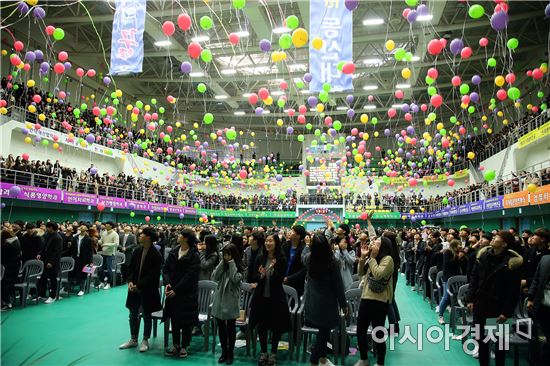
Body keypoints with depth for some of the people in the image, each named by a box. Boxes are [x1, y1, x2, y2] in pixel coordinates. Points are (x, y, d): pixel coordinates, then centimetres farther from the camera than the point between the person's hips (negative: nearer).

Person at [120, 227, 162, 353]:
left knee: (146, 315, 9)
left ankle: (145, 340, 25)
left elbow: (152, 275, -16)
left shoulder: (156, 255, -15)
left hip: (148, 290, -5)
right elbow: (130, 268, 8)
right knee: (133, 314, 14)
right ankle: (133, 339, 30)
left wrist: (138, 285, -19)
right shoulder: (137, 251, 3)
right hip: (134, 289, 5)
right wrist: (130, 281, -8)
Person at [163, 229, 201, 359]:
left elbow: (190, 276, -17)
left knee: (186, 320, 6)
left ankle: (184, 346, 21)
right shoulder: (173, 252, 3)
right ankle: (175, 344, 29)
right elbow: (165, 269, 4)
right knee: (174, 318, 14)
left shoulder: (194, 256, -14)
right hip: (172, 292, 5)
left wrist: (176, 290, -17)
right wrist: (167, 283, -13)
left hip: (187, 293, -5)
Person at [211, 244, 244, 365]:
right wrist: (222, 263, -7)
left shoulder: (238, 267, -3)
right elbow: (214, 278, -4)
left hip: (231, 300, -4)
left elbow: (236, 279, -20)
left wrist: (231, 263, -13)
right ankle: (224, 351, 22)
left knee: (230, 327, 5)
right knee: (221, 327, 10)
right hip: (220, 299, 4)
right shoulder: (222, 265, 8)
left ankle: (230, 353, 17)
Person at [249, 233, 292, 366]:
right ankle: (263, 352, 28)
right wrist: (261, 275, -20)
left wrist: (273, 269, -27)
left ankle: (273, 353, 25)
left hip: (276, 297, -2)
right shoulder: (260, 258, -1)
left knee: (276, 326, 7)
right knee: (262, 326, 10)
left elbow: (280, 279, -10)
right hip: (261, 296, 2)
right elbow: (255, 278, 1)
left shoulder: (281, 259, -8)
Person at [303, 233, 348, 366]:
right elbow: (338, 285, -14)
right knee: (324, 332, 7)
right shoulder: (332, 261, -21)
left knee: (324, 330, 21)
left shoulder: (308, 258, -9)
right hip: (327, 303, -5)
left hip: (311, 301, 5)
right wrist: (343, 304, -2)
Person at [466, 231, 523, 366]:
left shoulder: (512, 261, -14)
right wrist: (470, 299, -1)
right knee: (480, 337, 12)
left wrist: (506, 311, -13)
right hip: (481, 303, 4)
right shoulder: (483, 254, -2)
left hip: (498, 305, -3)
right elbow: (474, 278, 3)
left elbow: (514, 290, -12)